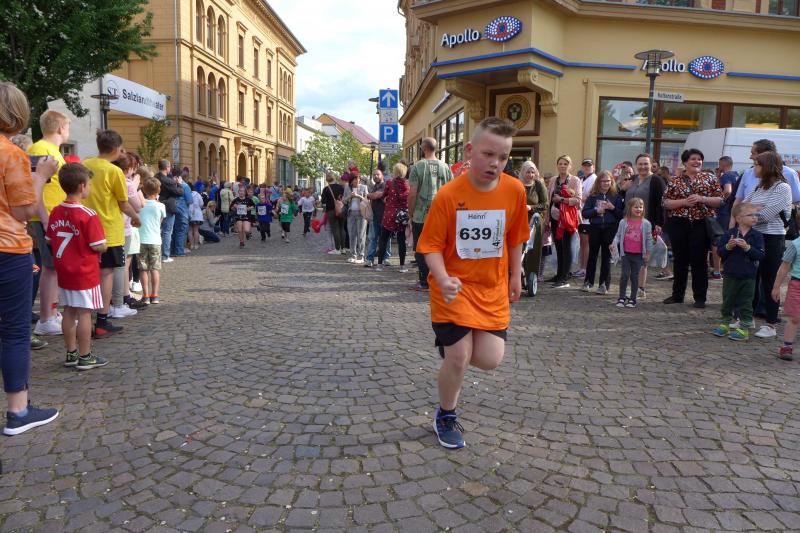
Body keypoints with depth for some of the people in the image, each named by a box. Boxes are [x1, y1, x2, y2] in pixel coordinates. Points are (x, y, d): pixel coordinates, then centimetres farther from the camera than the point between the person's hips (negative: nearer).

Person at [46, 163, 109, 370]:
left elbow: (50, 240, 11)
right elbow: (99, 246, -19)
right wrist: (102, 246, 2)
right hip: (85, 273, -7)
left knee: (69, 311, 13)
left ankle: (71, 353, 23)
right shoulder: (88, 216, -18)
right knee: (84, 313, 0)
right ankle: (85, 357, 7)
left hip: (64, 271, 7)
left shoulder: (55, 212, 3)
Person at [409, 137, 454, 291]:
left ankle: (425, 282, 6)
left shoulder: (418, 166, -7)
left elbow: (412, 194, -9)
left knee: (421, 251, 5)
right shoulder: (445, 167, 4)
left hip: (420, 216, -3)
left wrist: (410, 214, 1)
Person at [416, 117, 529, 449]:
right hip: (455, 288, -3)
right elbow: (432, 246, -12)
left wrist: (515, 275, 14)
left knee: (490, 360, -2)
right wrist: (443, 279, -29)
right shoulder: (448, 195, -17)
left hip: (493, 289, 4)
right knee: (458, 358, -5)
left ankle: (454, 345, 34)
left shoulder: (514, 190, -7)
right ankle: (445, 418, 23)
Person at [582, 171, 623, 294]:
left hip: (610, 229, -1)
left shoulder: (616, 196, 5)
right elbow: (584, 213, 0)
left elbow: (621, 214, 2)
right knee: (592, 255, 8)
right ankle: (588, 282, 19)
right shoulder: (593, 196, 6)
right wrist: (597, 211, -13)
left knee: (606, 256, 2)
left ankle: (604, 284, 9)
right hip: (595, 228, 1)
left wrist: (612, 208, -13)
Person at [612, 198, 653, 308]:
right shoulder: (623, 222, 2)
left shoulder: (645, 223, -1)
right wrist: (614, 243, -11)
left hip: (638, 255, 0)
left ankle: (632, 299, 14)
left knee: (634, 276, 5)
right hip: (626, 253, 0)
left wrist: (648, 253, 2)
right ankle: (621, 297, 3)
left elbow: (649, 239, 3)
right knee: (624, 275, -6)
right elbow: (618, 235, 8)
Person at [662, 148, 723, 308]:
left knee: (699, 260, 1)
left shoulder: (710, 178, 7)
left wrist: (701, 199, -13)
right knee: (680, 260, 8)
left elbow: (720, 200, 2)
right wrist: (684, 201, -12)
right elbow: (666, 203, 3)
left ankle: (700, 297, 10)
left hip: (701, 224, -1)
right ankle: (677, 294, 19)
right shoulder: (675, 180, 7)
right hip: (678, 224, 1)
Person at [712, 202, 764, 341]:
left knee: (746, 303, 6)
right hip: (730, 275, 1)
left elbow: (760, 255, -10)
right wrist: (728, 247, -20)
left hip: (748, 276, -1)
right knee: (728, 300, 13)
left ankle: (744, 327, 15)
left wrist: (747, 247, -23)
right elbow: (719, 252, -2)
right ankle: (726, 323, 27)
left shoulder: (757, 235, -4)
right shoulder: (729, 234, -4)